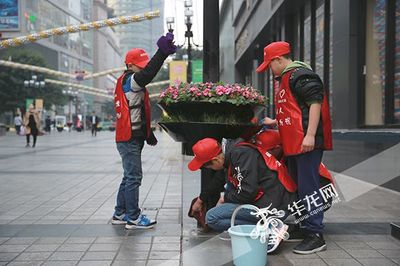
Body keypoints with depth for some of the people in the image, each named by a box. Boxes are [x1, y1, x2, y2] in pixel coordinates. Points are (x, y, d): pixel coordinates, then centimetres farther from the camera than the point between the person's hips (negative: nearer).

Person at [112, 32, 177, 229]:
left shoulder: (128, 83, 20)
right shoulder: (129, 80, -11)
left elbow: (138, 113, 24)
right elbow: (147, 74, -34)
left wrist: (148, 134, 26)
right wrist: (162, 52, -37)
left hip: (131, 137, 11)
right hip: (129, 139, -11)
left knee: (129, 177, 16)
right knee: (134, 177, -6)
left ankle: (120, 214, 24)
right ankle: (133, 218, 0)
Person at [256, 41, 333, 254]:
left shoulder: (300, 75, -11)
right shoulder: (286, 78, 21)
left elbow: (315, 103, -20)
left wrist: (310, 135, -25)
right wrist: (275, 122, 28)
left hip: (307, 143, -11)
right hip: (293, 143, 11)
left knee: (308, 189, -8)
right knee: (297, 186, 16)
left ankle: (315, 236, -1)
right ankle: (302, 227, 28)